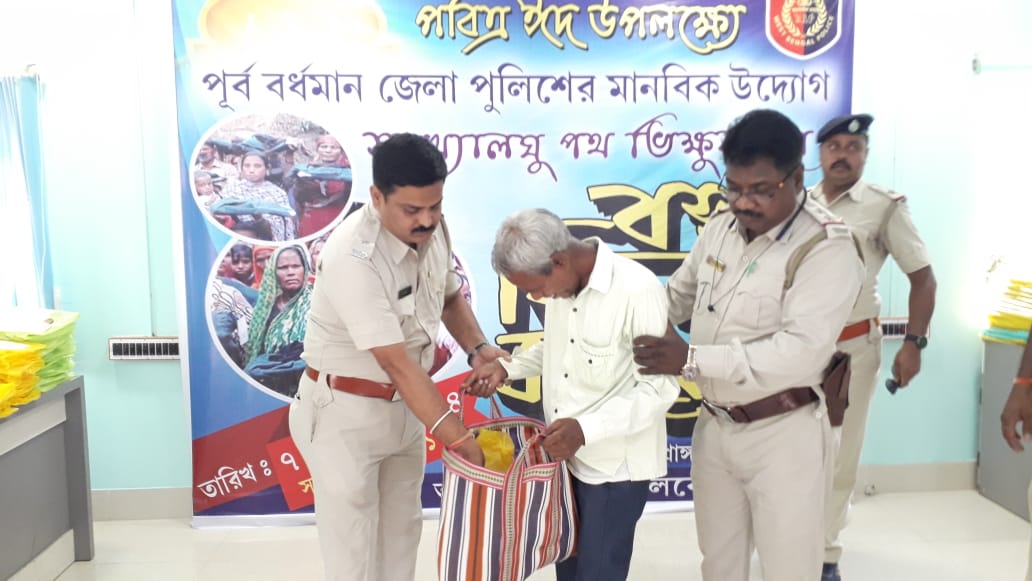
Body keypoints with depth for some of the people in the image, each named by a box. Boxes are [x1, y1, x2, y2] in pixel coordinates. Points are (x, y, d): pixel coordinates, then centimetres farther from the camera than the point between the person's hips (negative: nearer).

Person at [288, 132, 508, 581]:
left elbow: (449, 296, 12)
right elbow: (397, 363, -31)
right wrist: (460, 440, -32)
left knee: (402, 531, 20)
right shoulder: (353, 257, -30)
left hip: (404, 406, 7)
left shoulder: (433, 229, -7)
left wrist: (477, 348, -7)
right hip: (345, 413, -7)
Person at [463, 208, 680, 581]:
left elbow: (660, 388, -23)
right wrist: (506, 368, 2)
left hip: (614, 464, -7)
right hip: (566, 456, 7)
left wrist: (586, 429, -32)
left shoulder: (638, 290, -24)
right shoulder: (560, 282, 1)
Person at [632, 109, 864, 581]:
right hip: (713, 426, 7)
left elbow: (801, 352, -29)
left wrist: (692, 359, -29)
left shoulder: (827, 247, -19)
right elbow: (678, 295, 17)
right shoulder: (720, 227, 3)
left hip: (783, 434, -6)